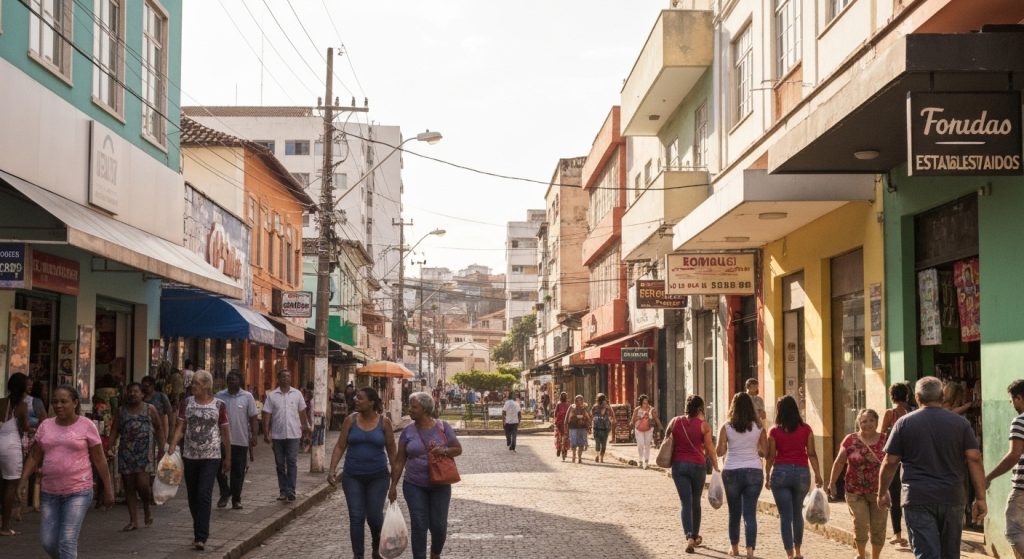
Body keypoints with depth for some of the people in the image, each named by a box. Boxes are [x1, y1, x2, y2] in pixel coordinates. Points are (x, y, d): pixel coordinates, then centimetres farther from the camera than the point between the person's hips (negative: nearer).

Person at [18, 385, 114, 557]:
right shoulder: (45, 426, 8)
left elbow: (99, 461, -1)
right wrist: (23, 480, -2)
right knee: (48, 542, 5)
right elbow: (34, 457, 11)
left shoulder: (86, 426, -3)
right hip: (49, 492, 5)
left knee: (67, 542, -11)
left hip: (78, 492, -4)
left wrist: (107, 490, -1)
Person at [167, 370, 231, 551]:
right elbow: (180, 428, 1)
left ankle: (201, 537, -13)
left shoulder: (219, 405, -3)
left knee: (204, 495, -13)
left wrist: (228, 458, 6)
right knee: (193, 497, 10)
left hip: (211, 457, -3)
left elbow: (225, 433, 4)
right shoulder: (187, 403, 3)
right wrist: (172, 447, -15)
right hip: (190, 456, 3)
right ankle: (199, 531, 27)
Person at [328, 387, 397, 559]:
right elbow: (340, 446, 1)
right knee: (356, 518, 0)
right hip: (353, 477, 1)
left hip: (378, 477, -1)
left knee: (374, 516, 1)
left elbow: (391, 450, 3)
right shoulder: (350, 420, 0)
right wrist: (332, 470, -9)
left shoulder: (384, 422, -3)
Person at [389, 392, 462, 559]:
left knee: (439, 526, 4)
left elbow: (458, 449, 0)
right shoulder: (408, 432, 0)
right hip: (414, 486, 0)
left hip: (440, 485, 0)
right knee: (419, 526, 0)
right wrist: (393, 485, -1)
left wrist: (444, 451, -20)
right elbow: (400, 460, 2)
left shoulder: (443, 427, -3)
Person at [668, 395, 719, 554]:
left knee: (685, 502, -2)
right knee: (696, 501, 16)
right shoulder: (703, 425, -5)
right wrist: (716, 467, 3)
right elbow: (710, 449, -5)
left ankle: (689, 537, -19)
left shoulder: (675, 421, 2)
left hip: (679, 464, 1)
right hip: (698, 465, -1)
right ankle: (695, 536, 29)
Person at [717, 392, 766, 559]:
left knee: (734, 513, 15)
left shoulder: (726, 428, -4)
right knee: (750, 513, 1)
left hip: (732, 472, 0)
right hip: (754, 472, 0)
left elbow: (720, 451, -7)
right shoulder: (758, 427, -2)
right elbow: (765, 451, 0)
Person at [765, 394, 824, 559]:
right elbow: (811, 454, -1)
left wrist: (767, 476, 8)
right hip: (802, 472, 2)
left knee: (785, 515, 2)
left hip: (780, 473, -2)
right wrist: (817, 474, 5)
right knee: (797, 513, 20)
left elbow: (770, 456, -1)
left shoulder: (774, 431, -2)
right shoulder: (806, 429, 1)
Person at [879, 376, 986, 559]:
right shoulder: (960, 423, 5)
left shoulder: (904, 423, 1)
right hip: (952, 499, 2)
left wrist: (882, 493, 14)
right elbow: (974, 458, -1)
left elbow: (890, 462, 1)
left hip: (918, 499, -2)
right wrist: (980, 498, 2)